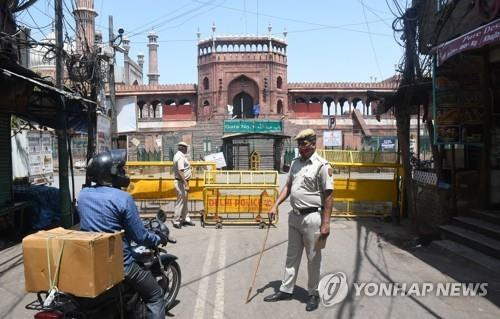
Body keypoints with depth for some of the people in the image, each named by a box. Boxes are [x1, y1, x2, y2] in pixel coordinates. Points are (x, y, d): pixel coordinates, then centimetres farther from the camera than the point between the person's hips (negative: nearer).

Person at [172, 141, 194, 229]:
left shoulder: (179, 155, 13)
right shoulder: (180, 157, -20)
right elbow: (180, 172, -27)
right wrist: (186, 184, -29)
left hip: (182, 182, 11)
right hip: (181, 182, -11)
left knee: (184, 201, 17)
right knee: (180, 201, -3)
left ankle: (185, 219, 26)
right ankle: (176, 221, 4)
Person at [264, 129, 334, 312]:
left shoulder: (322, 165, -13)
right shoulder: (295, 162, 9)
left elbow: (328, 195, -15)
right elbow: (288, 186, 16)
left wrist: (326, 223, -18)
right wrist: (275, 205, 6)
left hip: (312, 217, -7)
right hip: (294, 215, 7)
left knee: (313, 258, 7)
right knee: (292, 256, 17)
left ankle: (313, 294, 23)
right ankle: (286, 290, 29)